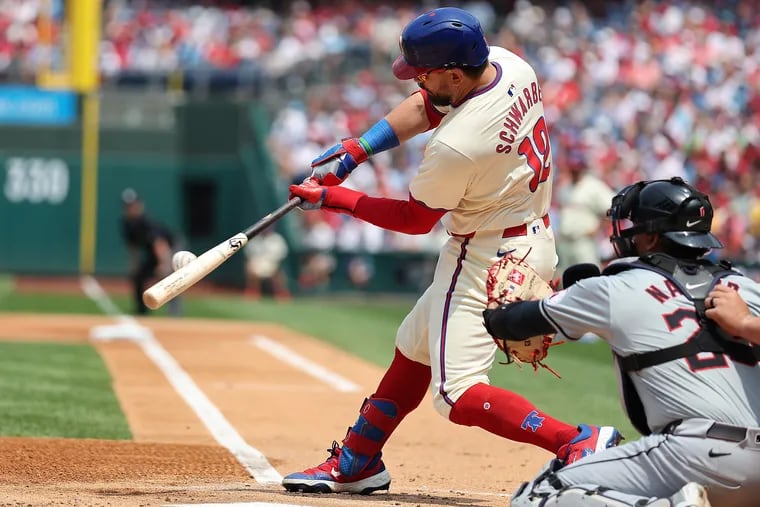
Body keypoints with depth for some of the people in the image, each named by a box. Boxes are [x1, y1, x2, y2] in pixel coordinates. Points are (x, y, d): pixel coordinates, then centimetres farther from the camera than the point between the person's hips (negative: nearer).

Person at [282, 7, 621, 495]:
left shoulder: (455, 145, -30)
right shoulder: (506, 63, -7)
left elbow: (415, 219, -12)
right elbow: (426, 107, 9)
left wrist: (334, 199, -2)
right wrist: (355, 150, 1)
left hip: (490, 261, -10)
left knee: (457, 393, -12)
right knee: (416, 348, 23)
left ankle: (579, 442, -21)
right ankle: (357, 463, 36)